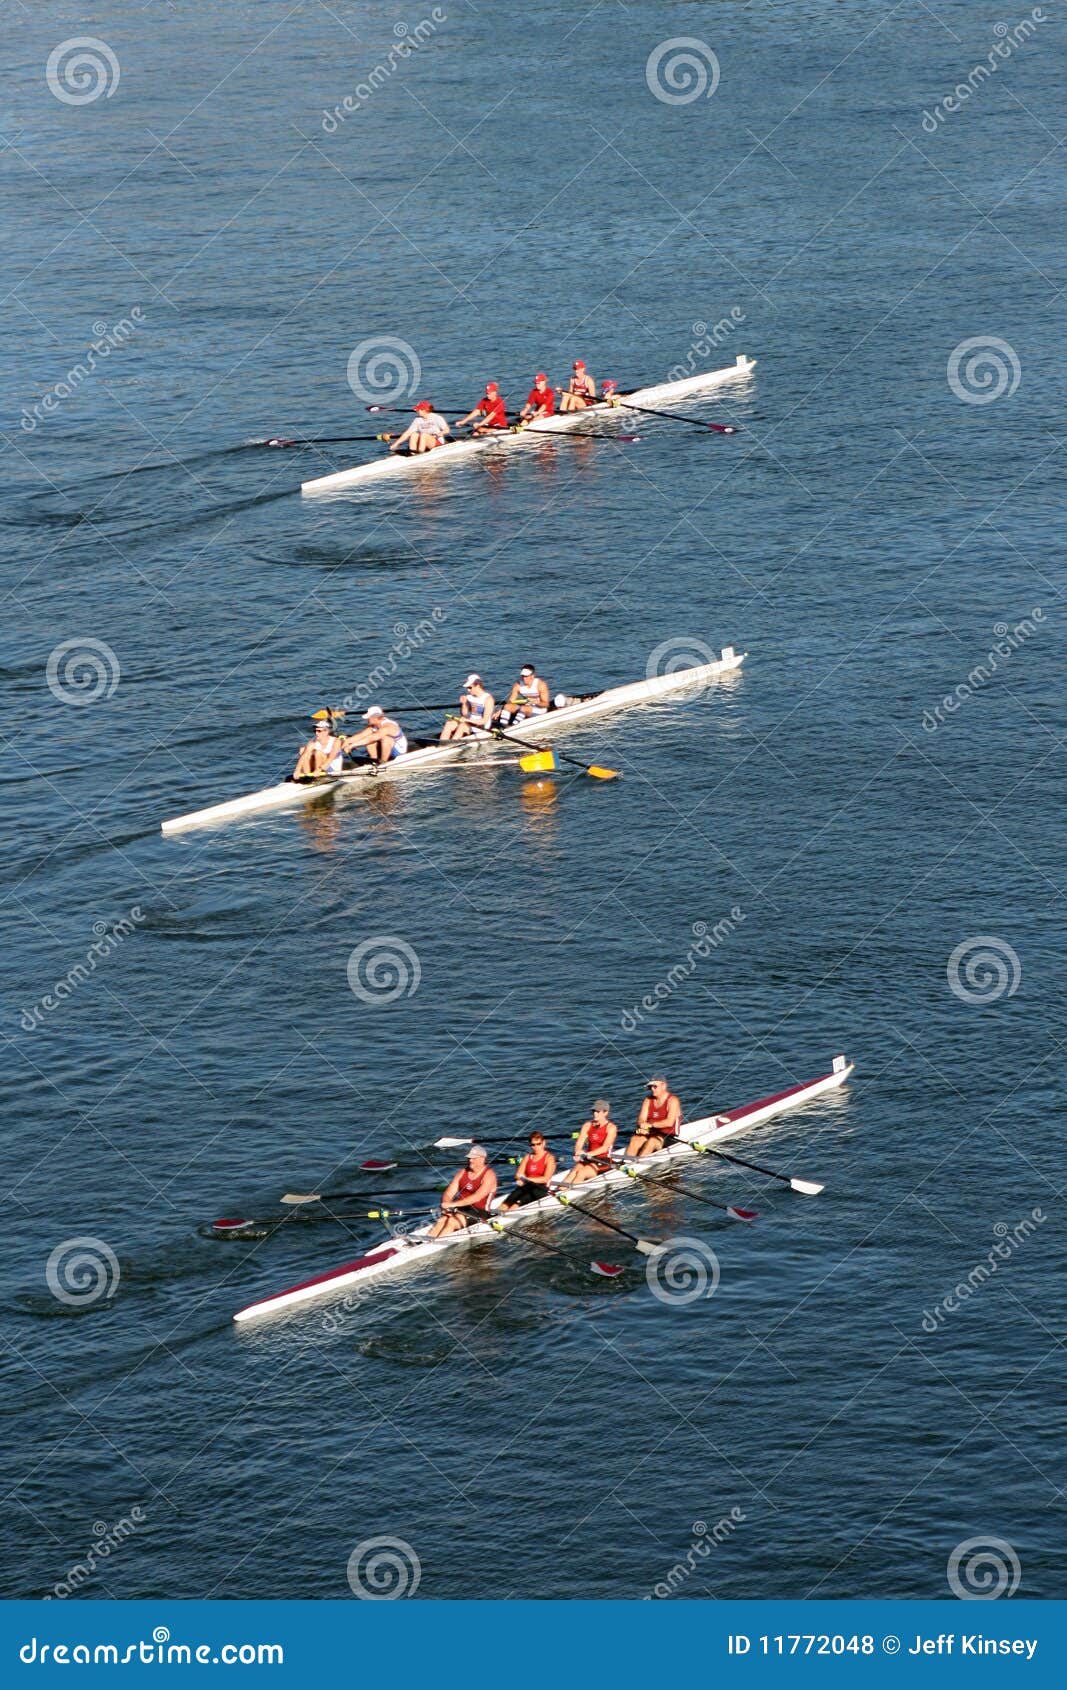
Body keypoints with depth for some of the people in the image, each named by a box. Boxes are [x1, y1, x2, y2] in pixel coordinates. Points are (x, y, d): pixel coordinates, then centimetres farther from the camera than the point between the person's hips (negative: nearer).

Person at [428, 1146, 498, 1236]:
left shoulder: (489, 1175, -8)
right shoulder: (462, 1173, 12)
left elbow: (477, 1197, -22)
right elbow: (448, 1194, 8)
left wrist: (454, 1204, -29)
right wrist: (446, 1206, -16)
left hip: (478, 1212, -5)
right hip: (459, 1209, 5)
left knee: (452, 1221, -31)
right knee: (441, 1221, -24)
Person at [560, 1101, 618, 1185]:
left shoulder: (611, 1127, -6)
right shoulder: (587, 1125, 9)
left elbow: (605, 1147, -19)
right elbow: (579, 1144, -1)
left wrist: (588, 1154, -32)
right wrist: (578, 1154, -24)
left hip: (604, 1162, -4)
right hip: (588, 1160, 4)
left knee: (581, 1173, -30)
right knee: (574, 1171, -27)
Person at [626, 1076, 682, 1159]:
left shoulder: (672, 1100, -6)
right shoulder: (648, 1100, 13)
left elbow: (669, 1122, -19)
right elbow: (641, 1120, 5)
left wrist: (650, 1124, -21)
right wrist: (643, 1128, -19)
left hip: (668, 1137, -6)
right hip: (650, 1134, 6)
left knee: (651, 1141, -35)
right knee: (634, 1139, -22)